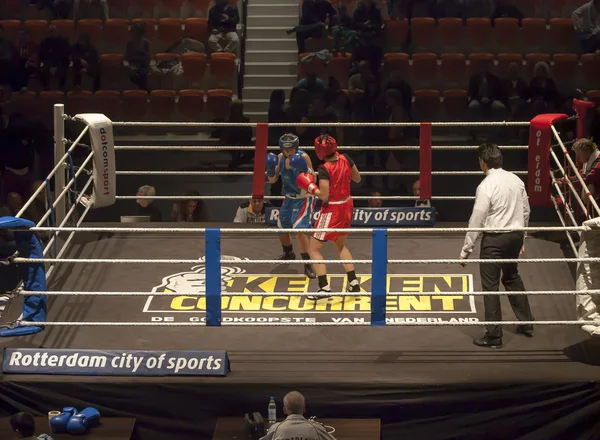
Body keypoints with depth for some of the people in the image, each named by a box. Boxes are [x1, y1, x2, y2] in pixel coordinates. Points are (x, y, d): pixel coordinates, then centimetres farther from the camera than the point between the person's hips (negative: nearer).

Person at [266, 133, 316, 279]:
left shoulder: (303, 157, -21)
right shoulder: (280, 158, -4)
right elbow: (272, 180, 2)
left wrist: (304, 169, -39)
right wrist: (270, 168, -18)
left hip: (303, 198, -7)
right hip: (289, 197, 7)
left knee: (299, 229, -21)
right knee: (281, 227, 17)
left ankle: (308, 265, -12)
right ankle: (289, 253, 47)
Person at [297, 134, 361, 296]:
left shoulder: (324, 169, -23)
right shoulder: (345, 159, -4)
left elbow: (324, 196, -24)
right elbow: (357, 179, 9)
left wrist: (310, 187, -9)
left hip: (332, 211, -7)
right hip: (347, 207, 7)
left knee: (314, 249, 2)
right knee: (340, 246, 27)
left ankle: (324, 287, -7)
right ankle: (353, 283, 21)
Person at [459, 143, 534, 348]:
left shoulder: (486, 186, -16)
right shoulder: (516, 180, 3)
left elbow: (476, 221, -14)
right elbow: (525, 211, 11)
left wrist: (466, 250, -8)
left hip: (494, 239, -7)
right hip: (516, 235, 7)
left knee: (490, 286, 1)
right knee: (512, 277, 25)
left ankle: (494, 336, 3)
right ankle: (526, 323, 32)